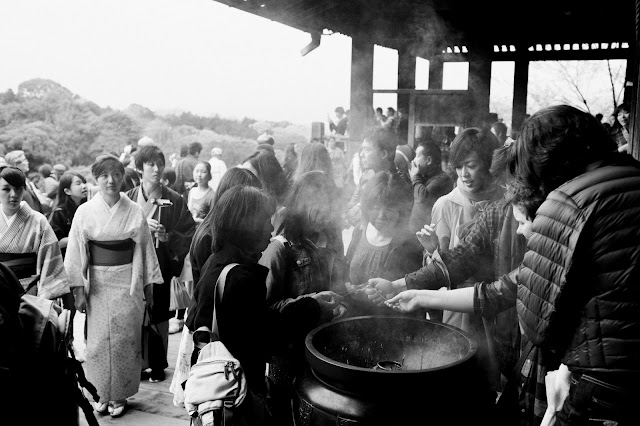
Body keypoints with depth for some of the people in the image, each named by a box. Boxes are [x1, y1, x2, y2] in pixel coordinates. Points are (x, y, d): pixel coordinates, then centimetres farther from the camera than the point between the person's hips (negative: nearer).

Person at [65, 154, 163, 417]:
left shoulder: (135, 212, -1)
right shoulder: (84, 212, -2)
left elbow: (145, 250, 4)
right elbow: (76, 253, 0)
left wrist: (149, 288, 5)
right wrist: (78, 291, -4)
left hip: (128, 283, 0)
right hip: (97, 284, 0)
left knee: (124, 339, 4)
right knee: (99, 339, 6)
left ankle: (120, 394, 19)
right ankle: (102, 394, 23)